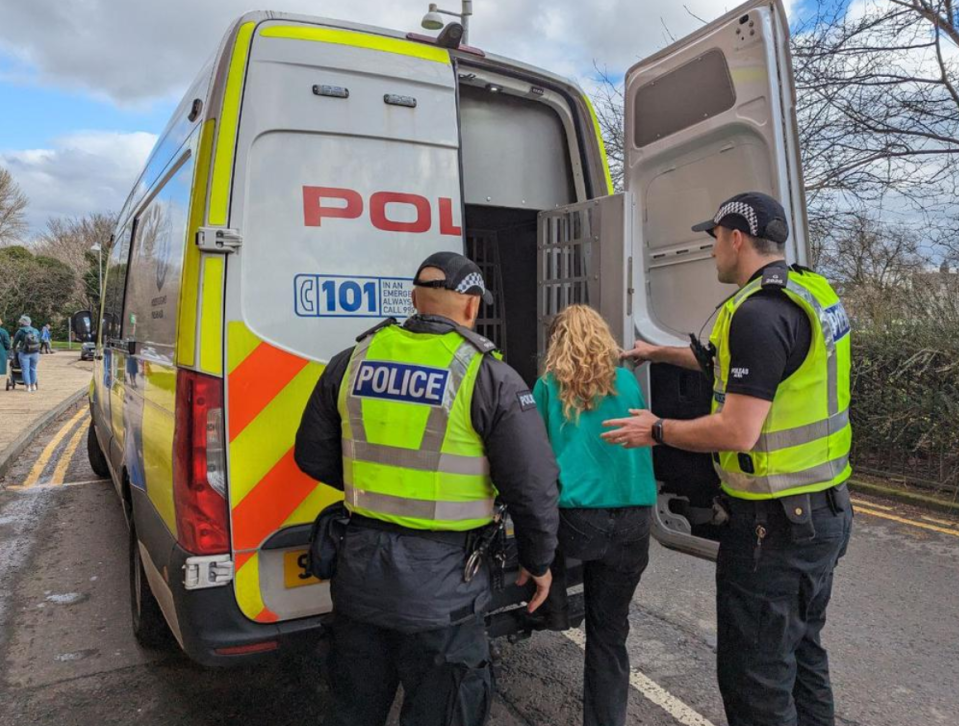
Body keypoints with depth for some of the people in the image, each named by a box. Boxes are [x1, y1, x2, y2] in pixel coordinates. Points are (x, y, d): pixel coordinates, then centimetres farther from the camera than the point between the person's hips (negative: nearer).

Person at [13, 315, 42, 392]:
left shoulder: (20, 332, -6)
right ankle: (33, 385, 18)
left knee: (25, 370, 3)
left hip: (24, 353, -4)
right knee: (33, 369, 14)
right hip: (35, 353, 4)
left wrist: (15, 348, 20)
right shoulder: (36, 331, 6)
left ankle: (28, 387, 2)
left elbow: (15, 343, 0)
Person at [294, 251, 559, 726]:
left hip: (359, 567, 5)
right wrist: (538, 562, 6)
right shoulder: (489, 377, -12)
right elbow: (533, 486, -10)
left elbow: (313, 455, 10)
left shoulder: (353, 360, 1)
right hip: (439, 582, -4)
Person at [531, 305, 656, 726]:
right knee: (609, 632, 13)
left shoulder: (548, 385, 5)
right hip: (633, 521, 4)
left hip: (577, 518, -3)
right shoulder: (627, 382, 11)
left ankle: (552, 605, 30)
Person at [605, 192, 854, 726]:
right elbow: (731, 363, 22)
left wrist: (657, 432, -10)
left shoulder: (758, 313, -23)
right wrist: (658, 353, 30)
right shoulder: (812, 292, 9)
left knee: (757, 681, 4)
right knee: (804, 658, 25)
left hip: (775, 525, -10)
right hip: (823, 510, 10)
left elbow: (736, 431, -26)